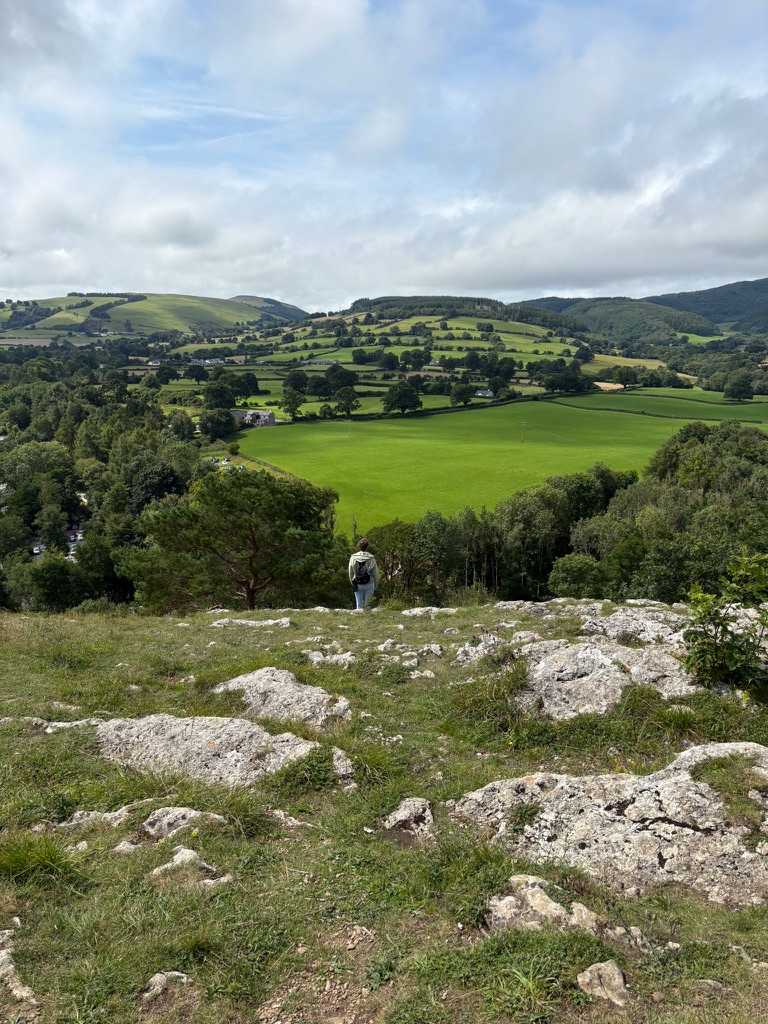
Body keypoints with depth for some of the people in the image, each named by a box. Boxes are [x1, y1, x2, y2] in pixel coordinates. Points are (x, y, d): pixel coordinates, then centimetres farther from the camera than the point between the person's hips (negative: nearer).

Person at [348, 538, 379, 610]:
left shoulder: (353, 558, -6)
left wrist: (352, 583, 19)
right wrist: (376, 585, 11)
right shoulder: (371, 558, -11)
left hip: (357, 585, 2)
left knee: (359, 604, 11)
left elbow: (350, 573, 3)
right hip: (369, 584, -2)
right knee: (367, 603, 10)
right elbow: (375, 573, -4)